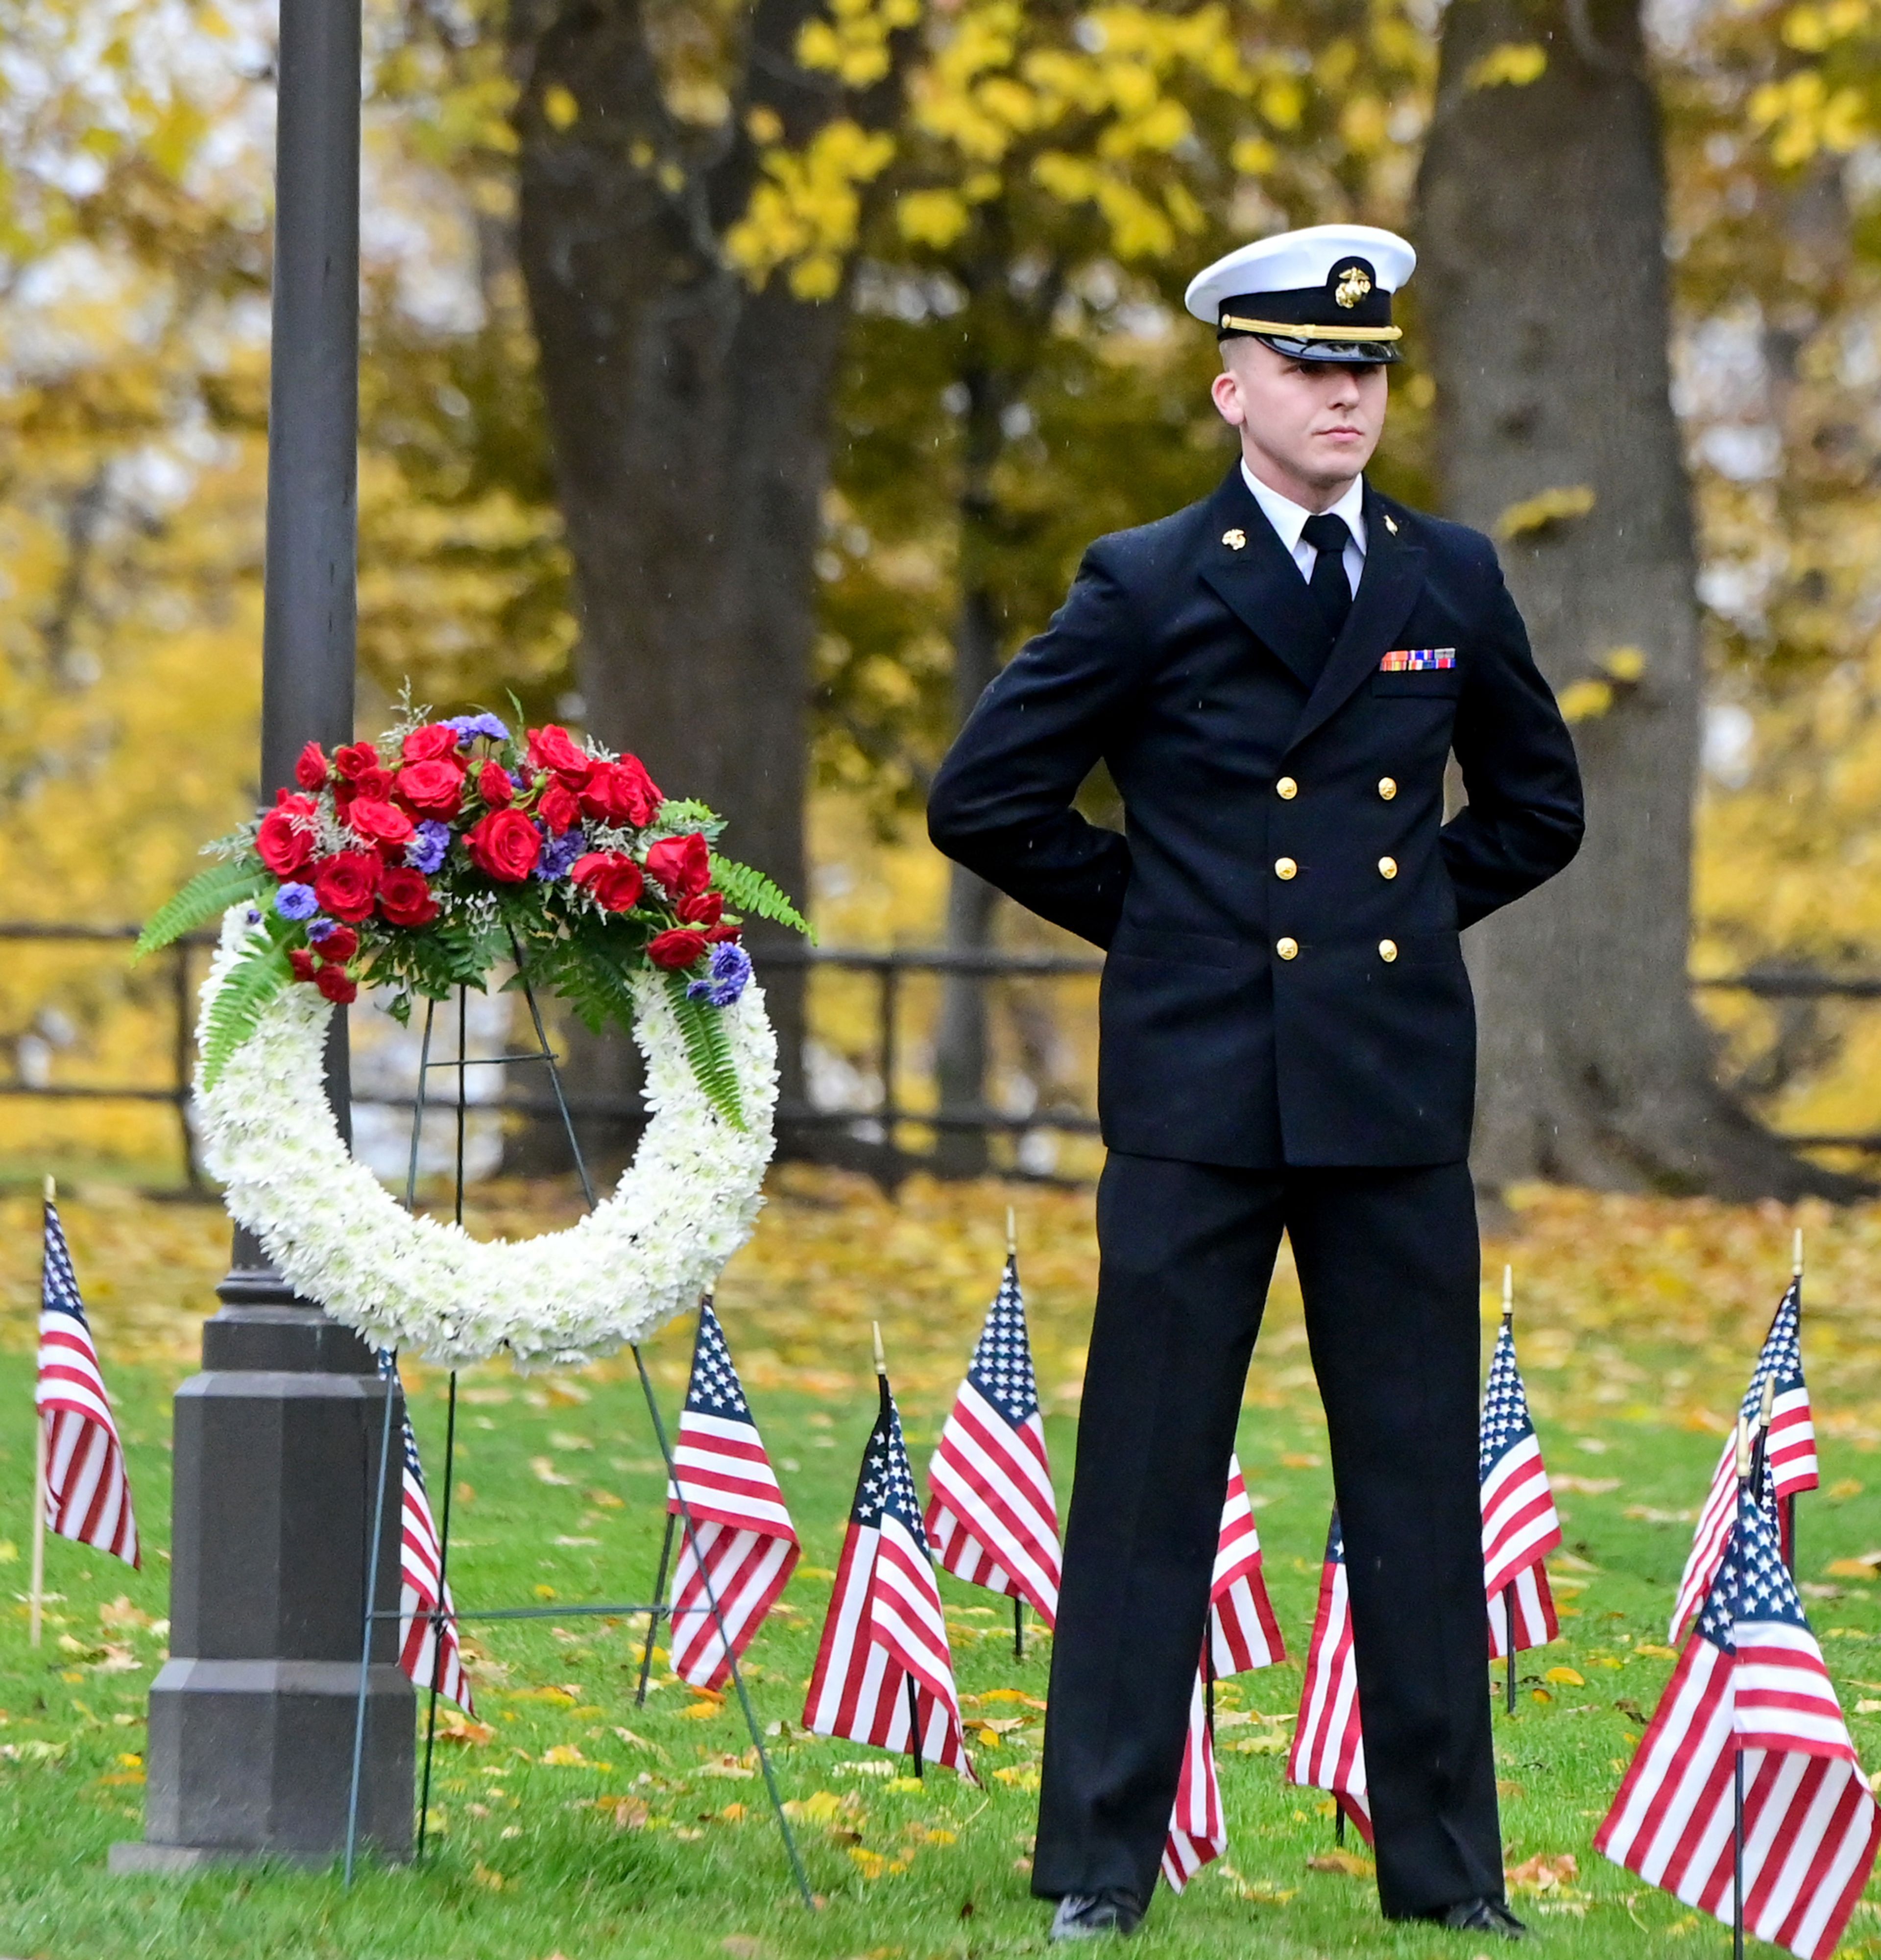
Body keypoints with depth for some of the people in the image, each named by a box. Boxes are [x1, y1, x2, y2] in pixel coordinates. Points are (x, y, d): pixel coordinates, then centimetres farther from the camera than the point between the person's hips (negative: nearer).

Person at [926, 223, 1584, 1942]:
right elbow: (984, 799, 3)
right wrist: (1146, 914, 4)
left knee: (1421, 1482, 5)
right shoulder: (1146, 589, 0)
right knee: (1149, 1482, 0)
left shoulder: (1453, 581, 10)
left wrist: (1419, 906, 12)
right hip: (1200, 1098, -3)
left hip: (1398, 1093, 3)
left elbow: (1538, 801, 23)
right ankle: (1100, 1866, 6)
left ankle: (1448, 1870, 11)